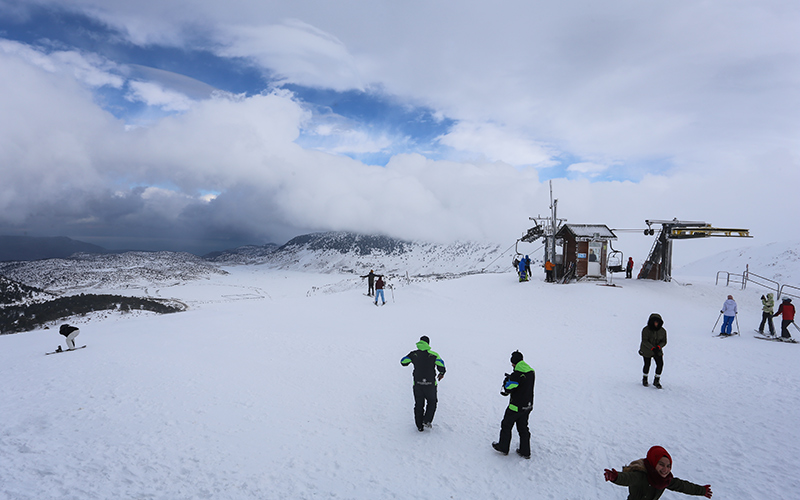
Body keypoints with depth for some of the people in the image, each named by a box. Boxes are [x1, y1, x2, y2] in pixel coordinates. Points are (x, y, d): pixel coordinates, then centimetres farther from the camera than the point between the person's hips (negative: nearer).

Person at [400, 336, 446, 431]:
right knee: (432, 402, 21)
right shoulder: (434, 355, -8)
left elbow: (403, 362, 5)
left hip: (417, 384, 2)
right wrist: (442, 373, 7)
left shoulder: (413, 354, -2)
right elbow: (441, 366, -14)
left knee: (419, 405, 15)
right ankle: (427, 421, 7)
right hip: (431, 384, -2)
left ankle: (420, 426, 17)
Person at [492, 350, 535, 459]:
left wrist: (506, 381, 1)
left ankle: (503, 447, 26)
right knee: (523, 428, 20)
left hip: (516, 407, -7)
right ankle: (525, 452, 26)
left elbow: (507, 390, -17)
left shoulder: (516, 375, -25)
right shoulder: (531, 372, -1)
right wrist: (511, 378, 9)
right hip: (528, 406, 7)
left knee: (506, 426, 13)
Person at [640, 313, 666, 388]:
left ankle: (656, 381, 6)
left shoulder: (662, 331, -6)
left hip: (657, 350, 3)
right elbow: (644, 341, -20)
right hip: (646, 350, -3)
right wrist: (652, 348, -31)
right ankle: (644, 379, 30)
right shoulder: (646, 330, -16)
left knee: (660, 364, -11)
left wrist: (658, 347, -22)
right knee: (647, 365, 4)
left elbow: (664, 342, -2)